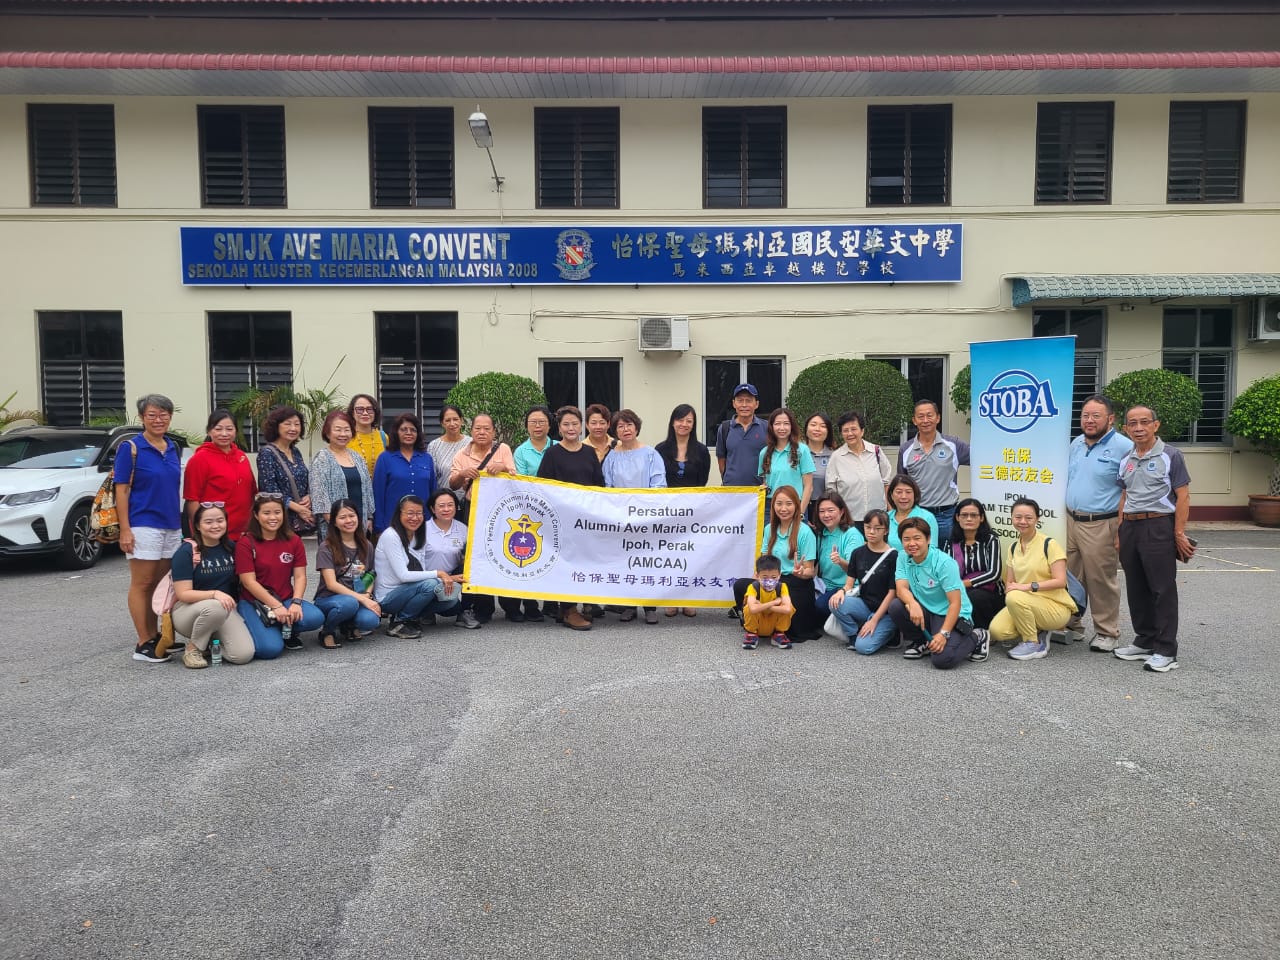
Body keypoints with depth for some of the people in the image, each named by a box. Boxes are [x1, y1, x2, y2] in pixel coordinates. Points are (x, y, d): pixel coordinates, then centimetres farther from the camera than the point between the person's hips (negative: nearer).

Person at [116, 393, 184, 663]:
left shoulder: (173, 448, 12)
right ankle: (144, 644, 3)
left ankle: (157, 637, 20)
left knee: (160, 584, 12)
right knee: (142, 584, -1)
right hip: (143, 526, -6)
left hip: (172, 526, 6)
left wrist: (182, 521, 13)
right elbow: (122, 490, -8)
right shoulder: (130, 447, -6)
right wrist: (125, 529, -14)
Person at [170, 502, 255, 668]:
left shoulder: (231, 548, 3)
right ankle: (192, 648, -11)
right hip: (187, 609, -4)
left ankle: (209, 640, 12)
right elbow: (183, 594, -17)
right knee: (215, 606, -40)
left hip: (226, 610, 4)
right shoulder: (186, 551, -11)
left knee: (244, 654, -21)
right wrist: (214, 594, -33)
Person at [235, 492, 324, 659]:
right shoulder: (246, 543, -7)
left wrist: (296, 603, -18)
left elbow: (300, 576, 1)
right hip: (254, 602, -4)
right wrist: (276, 606, -20)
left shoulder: (294, 541, 5)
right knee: (270, 648, -27)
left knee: (316, 618, -27)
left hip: (286, 600, 4)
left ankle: (287, 631, 5)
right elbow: (249, 582, -12)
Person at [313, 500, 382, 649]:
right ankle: (327, 631, -8)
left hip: (361, 598, 4)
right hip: (329, 599, -4)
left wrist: (367, 595, -10)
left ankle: (348, 626, 6)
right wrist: (361, 599, -22)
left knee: (370, 620, -31)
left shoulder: (366, 546, 8)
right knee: (349, 603, -40)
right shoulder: (326, 547, -6)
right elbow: (331, 584, -13)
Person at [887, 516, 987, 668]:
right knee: (895, 606, -24)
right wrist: (913, 604, -38)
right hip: (926, 611, 5)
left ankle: (976, 638, 4)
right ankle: (921, 642, 4)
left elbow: (955, 603, -21)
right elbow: (902, 588, -14)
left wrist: (943, 634, -31)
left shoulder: (944, 563, -20)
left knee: (941, 659, -28)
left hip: (950, 615, -5)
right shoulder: (903, 557, -3)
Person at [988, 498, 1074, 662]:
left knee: (1015, 598, -35)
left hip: (1056, 607, -5)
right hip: (1025, 605, 6)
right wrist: (1009, 587, -12)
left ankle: (1034, 644, -13)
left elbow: (1060, 581, -17)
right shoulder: (1013, 547, 10)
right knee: (997, 630, -22)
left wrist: (1029, 586, -26)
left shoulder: (1049, 544, -9)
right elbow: (1009, 582, 11)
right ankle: (1037, 632, 6)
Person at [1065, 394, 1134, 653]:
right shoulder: (1076, 444, 13)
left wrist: (1122, 527, -16)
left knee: (1102, 582, 0)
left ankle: (1107, 633, 13)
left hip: (1101, 526, -7)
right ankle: (1071, 626, 25)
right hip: (1071, 521, 7)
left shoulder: (1124, 447, -10)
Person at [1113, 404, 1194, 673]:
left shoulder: (1170, 456, -5)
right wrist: (1120, 532, 11)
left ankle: (1166, 651, 3)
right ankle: (1144, 642, 24)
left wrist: (1179, 533, -13)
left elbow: (1183, 496, -7)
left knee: (1163, 589, -3)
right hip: (1130, 527, 6)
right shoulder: (1125, 460, 12)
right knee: (1136, 589, 12)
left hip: (1159, 527, -6)